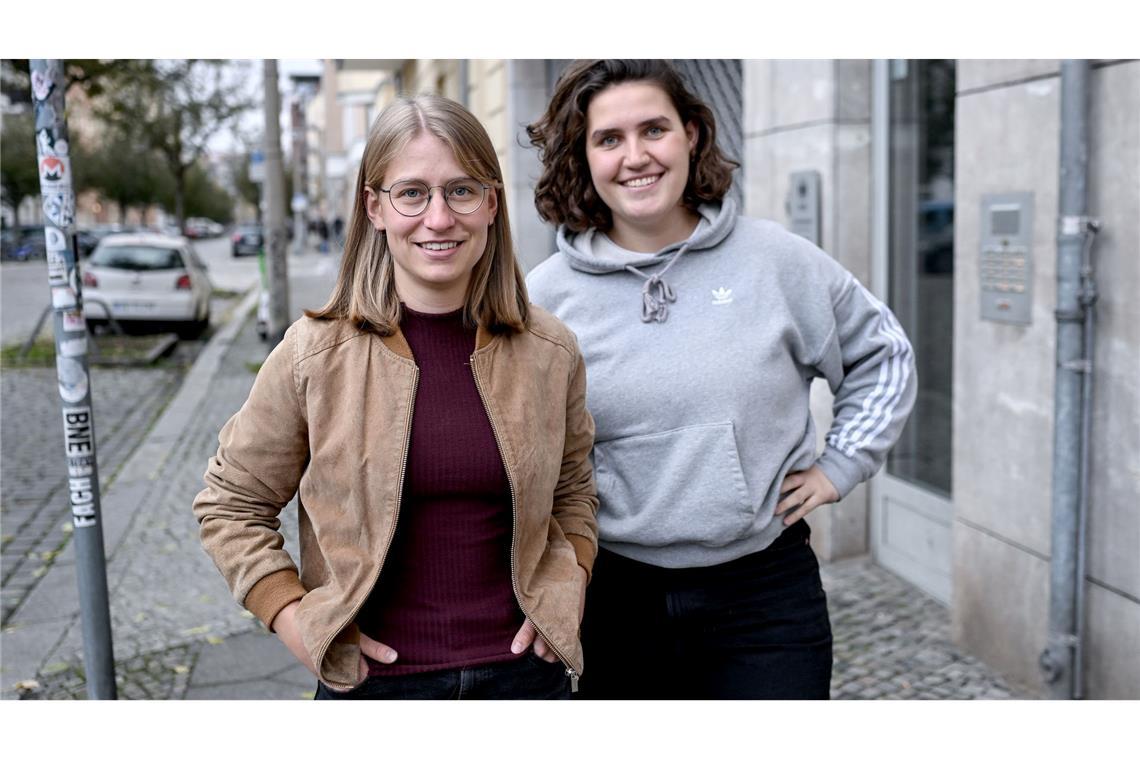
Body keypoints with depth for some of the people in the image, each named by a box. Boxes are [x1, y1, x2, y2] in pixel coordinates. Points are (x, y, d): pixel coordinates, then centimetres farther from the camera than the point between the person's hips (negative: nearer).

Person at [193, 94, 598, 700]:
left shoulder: (550, 352, -2)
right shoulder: (314, 354, -9)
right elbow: (231, 503, 1)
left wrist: (564, 595, 1)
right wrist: (292, 618, -9)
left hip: (522, 668, 2)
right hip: (376, 676, -1)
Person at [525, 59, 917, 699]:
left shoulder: (777, 260, -1)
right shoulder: (544, 298, -2)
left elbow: (885, 354, 13)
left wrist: (838, 467, 6)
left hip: (765, 596, 0)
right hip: (612, 600, 1)